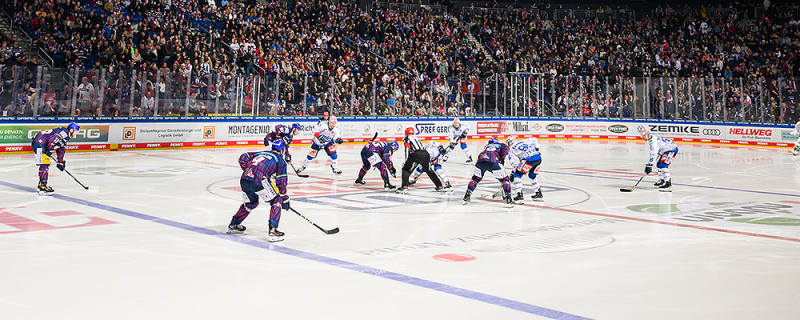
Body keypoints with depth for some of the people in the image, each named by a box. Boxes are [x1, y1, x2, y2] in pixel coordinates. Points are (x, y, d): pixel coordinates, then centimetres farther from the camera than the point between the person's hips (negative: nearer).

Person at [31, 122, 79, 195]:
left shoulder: (66, 137, 22)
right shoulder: (65, 132, -12)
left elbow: (61, 149, 29)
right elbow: (52, 139, -25)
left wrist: (60, 162, 28)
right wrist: (49, 150, -17)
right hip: (39, 143, -11)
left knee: (46, 164, 18)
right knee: (45, 164, -13)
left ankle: (41, 184, 28)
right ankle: (42, 187, -16)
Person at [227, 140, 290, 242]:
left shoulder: (260, 153, 30)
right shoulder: (280, 159, 15)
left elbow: (243, 158, 19)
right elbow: (281, 182, 12)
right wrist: (284, 198, 18)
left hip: (244, 180, 6)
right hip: (259, 181, -6)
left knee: (251, 203, 31)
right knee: (276, 201, 10)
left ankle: (233, 225, 42)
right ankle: (273, 231, -1)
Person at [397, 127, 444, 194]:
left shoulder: (407, 139, 14)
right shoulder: (416, 137, 34)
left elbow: (408, 149, -3)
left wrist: (406, 161, -6)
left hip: (416, 154, -6)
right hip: (426, 154, 6)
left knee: (406, 169, 6)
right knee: (428, 170, 25)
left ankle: (405, 187, -10)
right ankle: (439, 186, 30)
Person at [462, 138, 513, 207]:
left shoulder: (487, 146, 42)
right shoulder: (500, 145, 32)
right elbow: (506, 148, 8)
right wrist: (502, 160, 14)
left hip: (481, 161, 3)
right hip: (493, 162, -3)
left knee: (475, 178, 27)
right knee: (505, 180, 12)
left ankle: (466, 197, 25)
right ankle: (508, 199, 2)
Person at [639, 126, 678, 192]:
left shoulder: (652, 140, -23)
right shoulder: (650, 140, 10)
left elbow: (654, 154, -30)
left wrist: (649, 166, -30)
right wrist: (648, 164, 21)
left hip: (672, 149, -12)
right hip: (665, 150, 12)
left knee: (663, 165, -24)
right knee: (659, 164, 19)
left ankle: (668, 184, -29)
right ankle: (662, 181, 34)